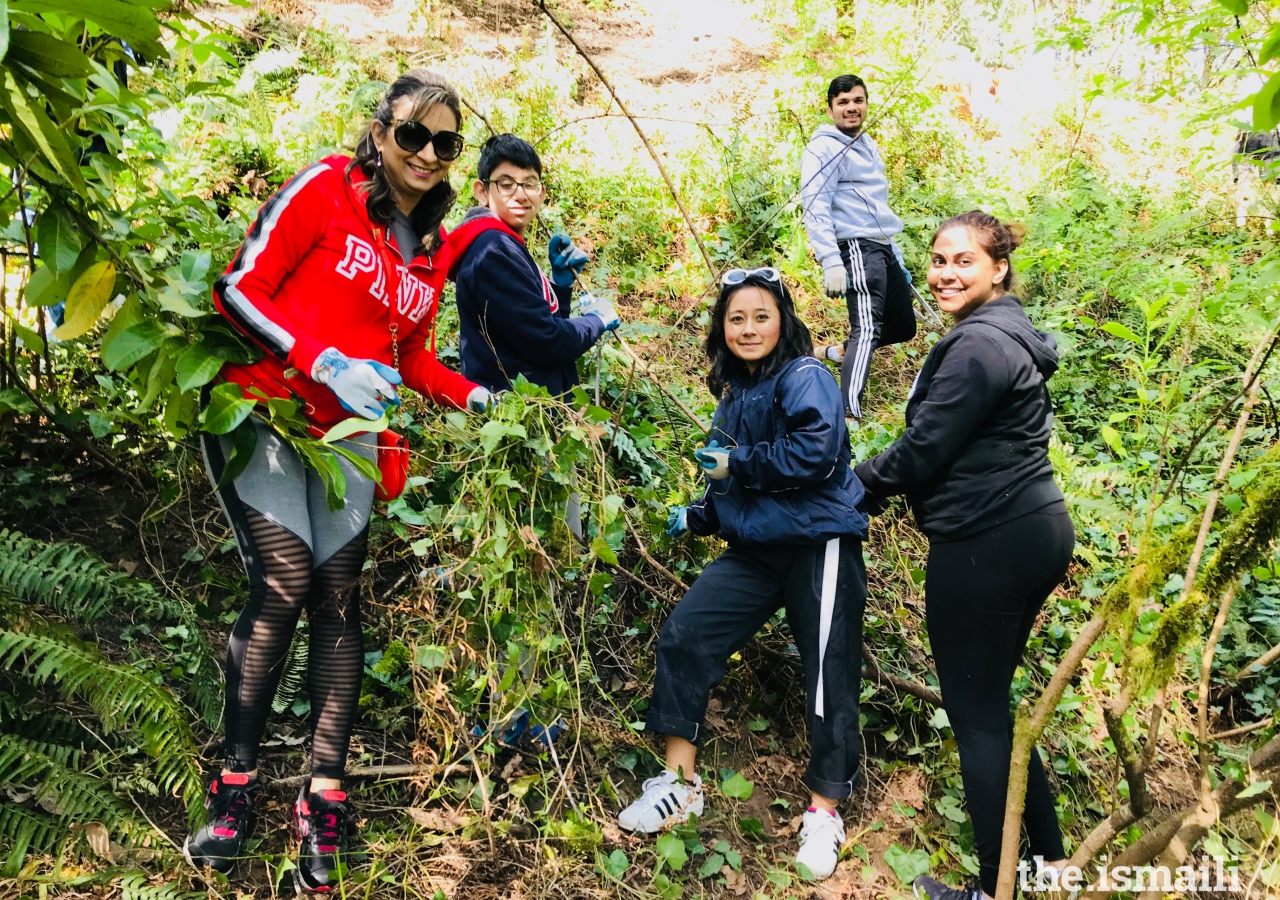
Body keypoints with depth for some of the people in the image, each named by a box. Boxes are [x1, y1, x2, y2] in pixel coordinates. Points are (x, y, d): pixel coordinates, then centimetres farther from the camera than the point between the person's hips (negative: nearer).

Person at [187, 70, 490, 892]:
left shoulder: (434, 246, 12)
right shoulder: (325, 190, -5)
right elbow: (240, 290, -8)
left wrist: (479, 399, 1)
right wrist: (327, 362, -19)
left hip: (346, 436, 5)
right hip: (262, 414, -4)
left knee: (337, 598, -2)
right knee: (284, 585, -13)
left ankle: (325, 799, 3)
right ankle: (237, 784, 3)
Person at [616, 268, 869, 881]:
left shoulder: (804, 378, -9)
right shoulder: (735, 394, 16)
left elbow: (815, 452, -25)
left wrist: (737, 463, -17)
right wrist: (698, 516, 14)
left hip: (818, 545, -7)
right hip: (756, 548, 8)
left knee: (828, 677, -1)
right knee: (684, 635, -2)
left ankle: (824, 813, 18)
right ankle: (679, 783, 11)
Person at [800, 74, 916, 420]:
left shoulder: (869, 146, 21)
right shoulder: (823, 148, -6)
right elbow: (815, 209, -16)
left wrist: (897, 257, 23)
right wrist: (830, 261, -27)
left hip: (883, 249, 9)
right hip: (857, 248, -9)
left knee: (904, 327, 14)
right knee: (867, 327, -22)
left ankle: (834, 353, 29)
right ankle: (850, 414, -26)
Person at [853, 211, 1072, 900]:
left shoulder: (978, 346, -18)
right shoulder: (1011, 336, 14)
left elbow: (922, 452, -17)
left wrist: (856, 484, 0)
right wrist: (883, 483, 11)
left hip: (986, 546, -10)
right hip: (1036, 531, 10)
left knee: (974, 714, 2)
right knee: (992, 702, 20)